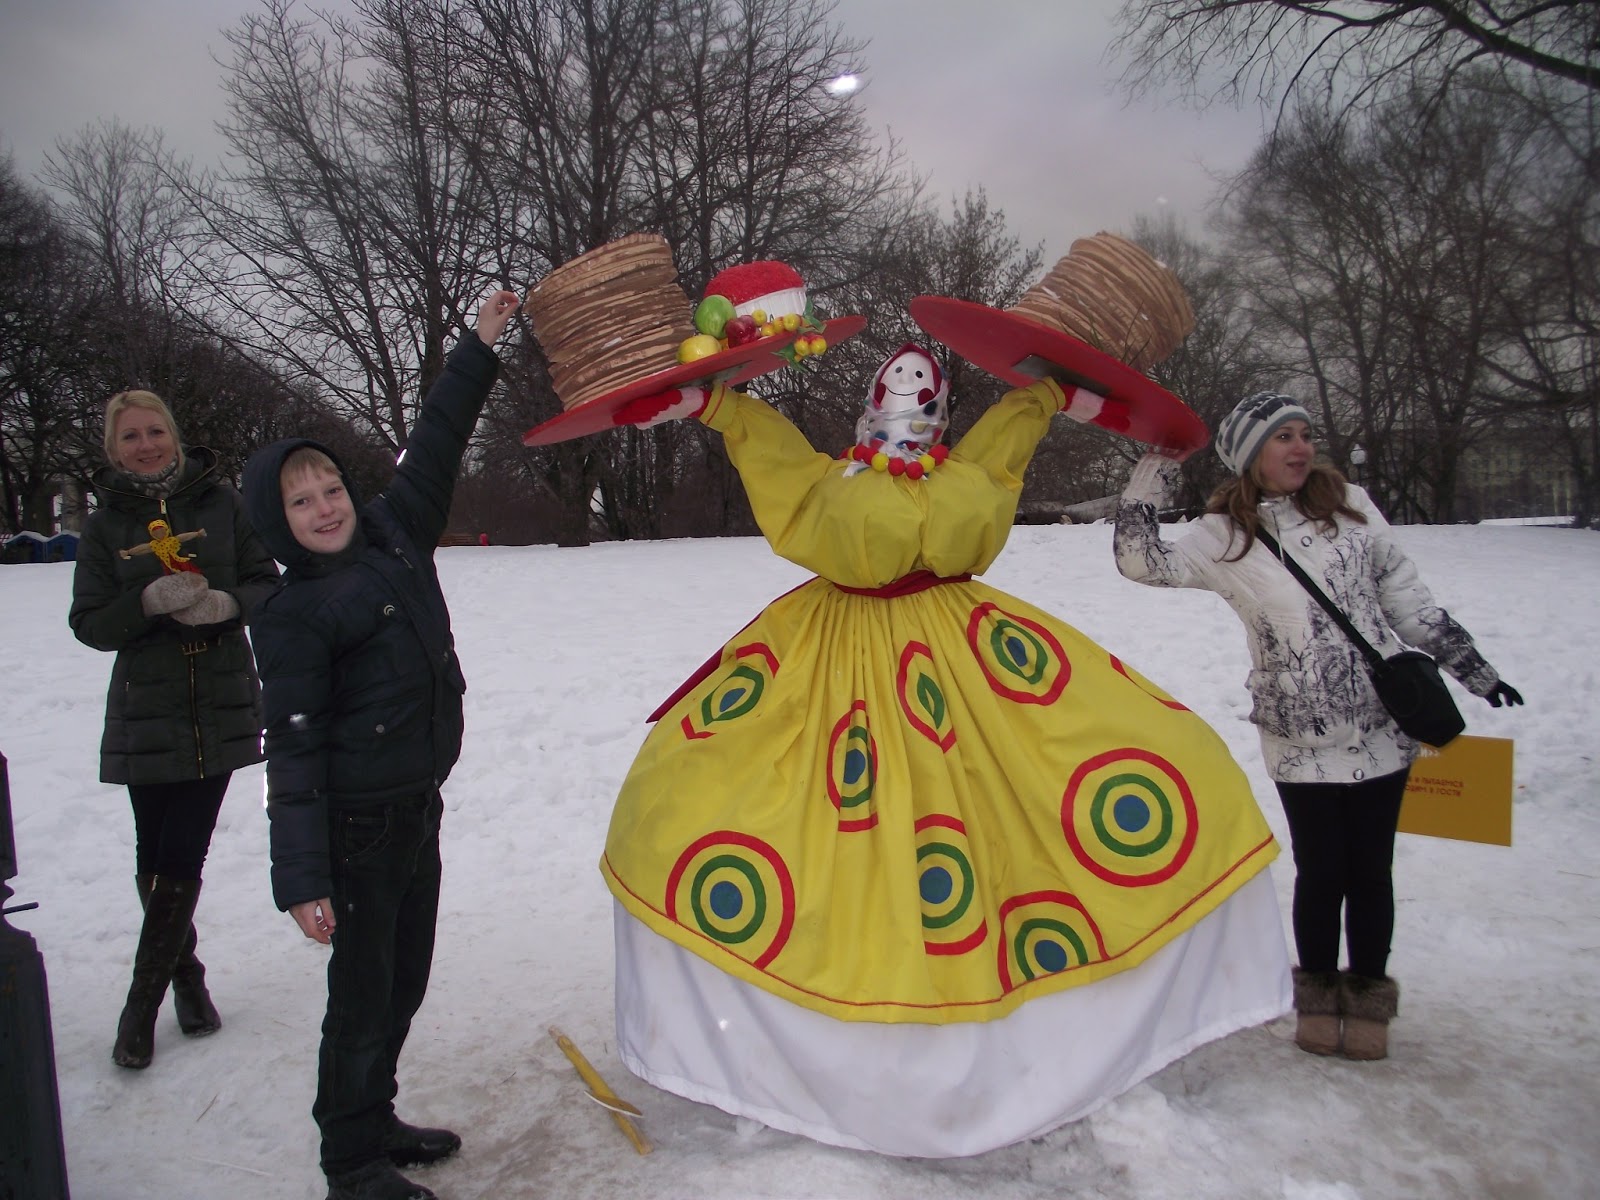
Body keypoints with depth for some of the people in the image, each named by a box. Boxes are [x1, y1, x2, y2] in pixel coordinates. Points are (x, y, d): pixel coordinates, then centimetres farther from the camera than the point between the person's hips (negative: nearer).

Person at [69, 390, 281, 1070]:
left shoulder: (221, 502, 2)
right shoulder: (105, 524, 4)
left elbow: (268, 584, 3)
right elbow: (89, 623, 0)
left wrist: (228, 603, -18)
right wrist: (150, 600, -19)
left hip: (222, 708, -1)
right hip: (145, 714, 1)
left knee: (182, 857, -1)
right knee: (155, 859, 5)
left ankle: (142, 1003, 14)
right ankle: (185, 971, 30)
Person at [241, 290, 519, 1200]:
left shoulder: (396, 538, 4)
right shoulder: (292, 615, -14)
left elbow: (434, 449, 13)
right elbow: (293, 750, -16)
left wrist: (480, 350, 15)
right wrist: (299, 878, -18)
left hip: (419, 806, 7)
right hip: (357, 822, -7)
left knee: (406, 978, 18)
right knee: (365, 990, 4)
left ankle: (376, 1121, 36)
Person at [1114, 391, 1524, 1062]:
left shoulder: (1349, 504, 4)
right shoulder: (1225, 535, -2)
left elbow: (1406, 596, 10)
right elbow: (1141, 562, -15)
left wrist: (1470, 667, 12)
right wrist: (1153, 471, -14)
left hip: (1381, 725, 2)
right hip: (1299, 741, -2)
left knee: (1370, 869, 10)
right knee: (1320, 871, 6)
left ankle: (1367, 999, 30)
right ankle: (1318, 995, 30)